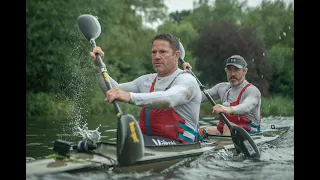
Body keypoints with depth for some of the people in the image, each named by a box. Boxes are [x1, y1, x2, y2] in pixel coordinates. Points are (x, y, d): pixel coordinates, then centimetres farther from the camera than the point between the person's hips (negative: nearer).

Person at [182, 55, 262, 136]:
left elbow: (246, 107, -33)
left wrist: (228, 110, -54)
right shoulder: (222, 87, 11)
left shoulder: (252, 90, -10)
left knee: (228, 126, -35)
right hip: (222, 132, 6)